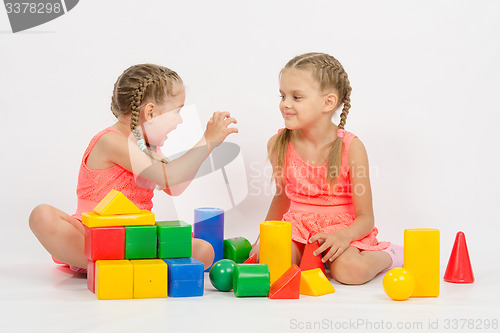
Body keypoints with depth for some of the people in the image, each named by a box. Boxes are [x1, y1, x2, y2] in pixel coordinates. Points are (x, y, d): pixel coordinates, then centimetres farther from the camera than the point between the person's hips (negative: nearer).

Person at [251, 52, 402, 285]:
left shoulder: (350, 147, -13)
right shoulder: (278, 144, -2)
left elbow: (365, 217, -11)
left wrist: (344, 236, -31)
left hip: (343, 230, -2)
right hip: (297, 230, 3)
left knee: (351, 270, -33)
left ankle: (386, 255, 2)